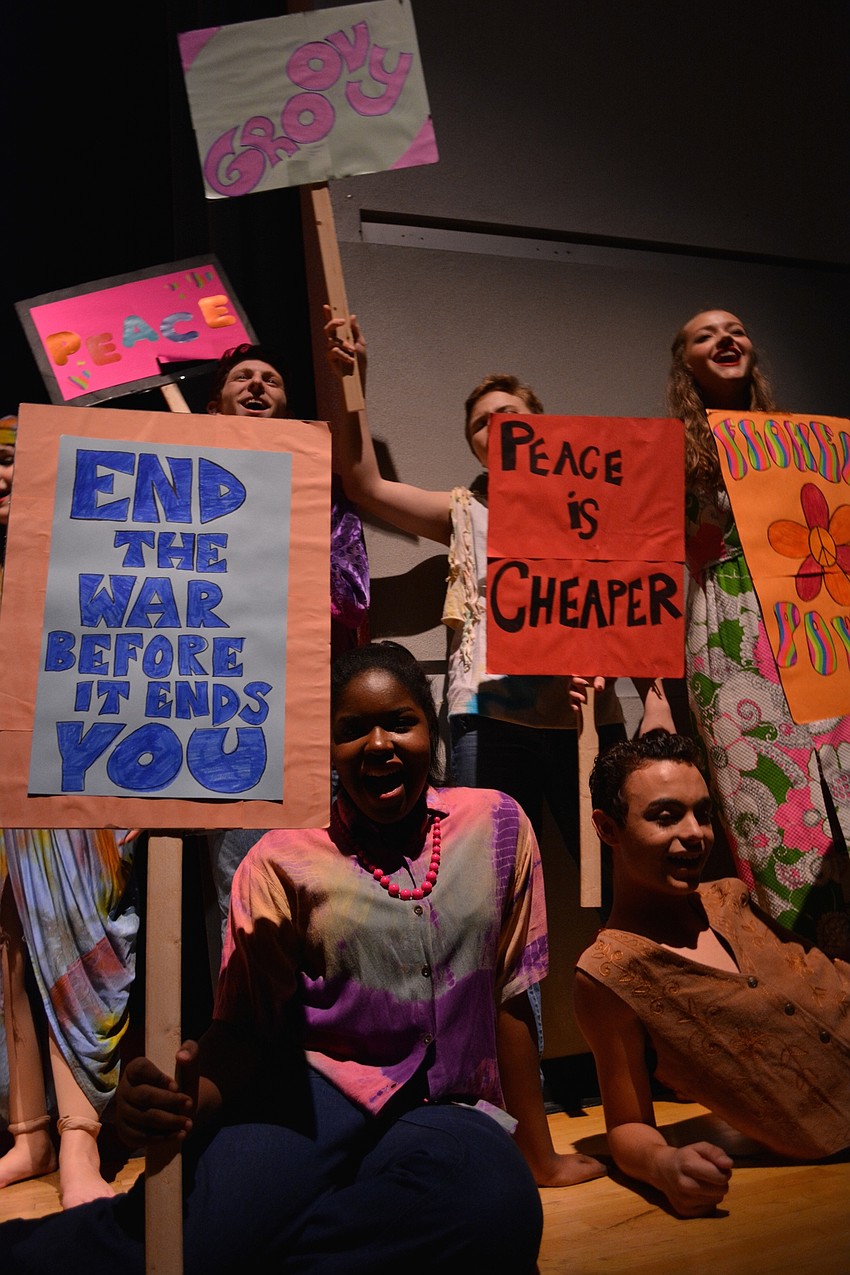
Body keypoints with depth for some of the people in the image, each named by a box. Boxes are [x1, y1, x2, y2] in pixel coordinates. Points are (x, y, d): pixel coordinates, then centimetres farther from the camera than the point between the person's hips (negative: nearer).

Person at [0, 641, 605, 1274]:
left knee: (499, 1209, -35)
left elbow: (510, 997, 9)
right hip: (312, 1092, -2)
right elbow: (245, 1026, 0)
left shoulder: (496, 824, 4)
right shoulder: (284, 859, 1)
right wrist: (189, 1094, -23)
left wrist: (538, 1158, 14)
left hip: (449, 1111, 3)